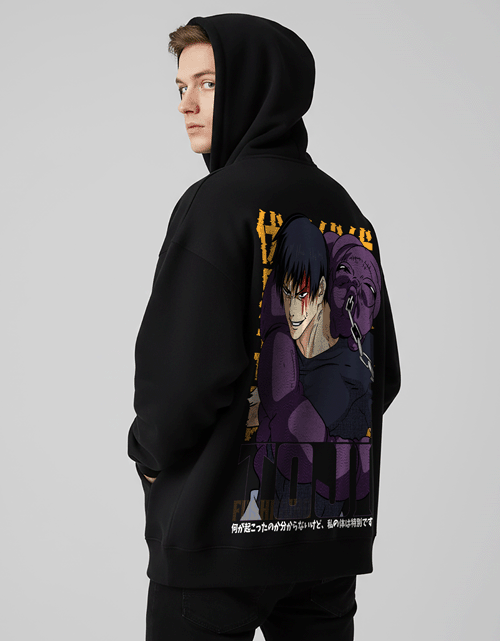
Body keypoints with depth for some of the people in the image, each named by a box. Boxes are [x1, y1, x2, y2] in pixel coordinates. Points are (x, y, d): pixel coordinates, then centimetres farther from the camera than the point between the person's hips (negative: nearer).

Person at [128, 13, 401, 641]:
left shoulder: (218, 200, -14)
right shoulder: (347, 213, 7)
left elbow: (182, 373, -21)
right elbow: (382, 376, 11)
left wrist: (150, 450, -2)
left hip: (220, 525, -6)